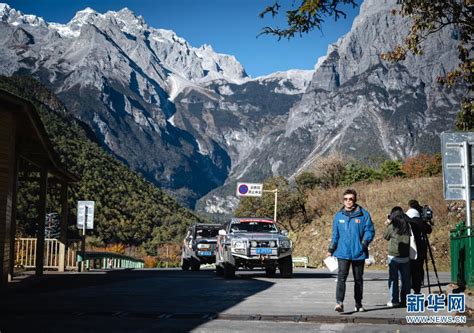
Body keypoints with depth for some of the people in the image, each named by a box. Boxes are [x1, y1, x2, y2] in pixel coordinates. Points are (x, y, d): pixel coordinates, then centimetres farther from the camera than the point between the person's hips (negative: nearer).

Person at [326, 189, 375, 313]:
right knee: (341, 277, -13)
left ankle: (358, 304, 23)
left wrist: (364, 242, -16)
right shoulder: (339, 215, 7)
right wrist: (331, 250, 12)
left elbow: (370, 231, -2)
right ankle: (339, 303, -19)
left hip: (358, 253, 0)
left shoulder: (363, 214, -2)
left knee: (358, 279, 11)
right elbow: (335, 234, 14)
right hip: (343, 252, 1)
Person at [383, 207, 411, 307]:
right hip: (405, 256, 4)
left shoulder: (392, 226, -11)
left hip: (394, 256, -4)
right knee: (405, 279, 10)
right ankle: (405, 300, 15)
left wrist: (388, 225, 15)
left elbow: (385, 236, 3)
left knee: (393, 279, 4)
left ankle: (394, 300, 4)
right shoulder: (407, 225, 0)